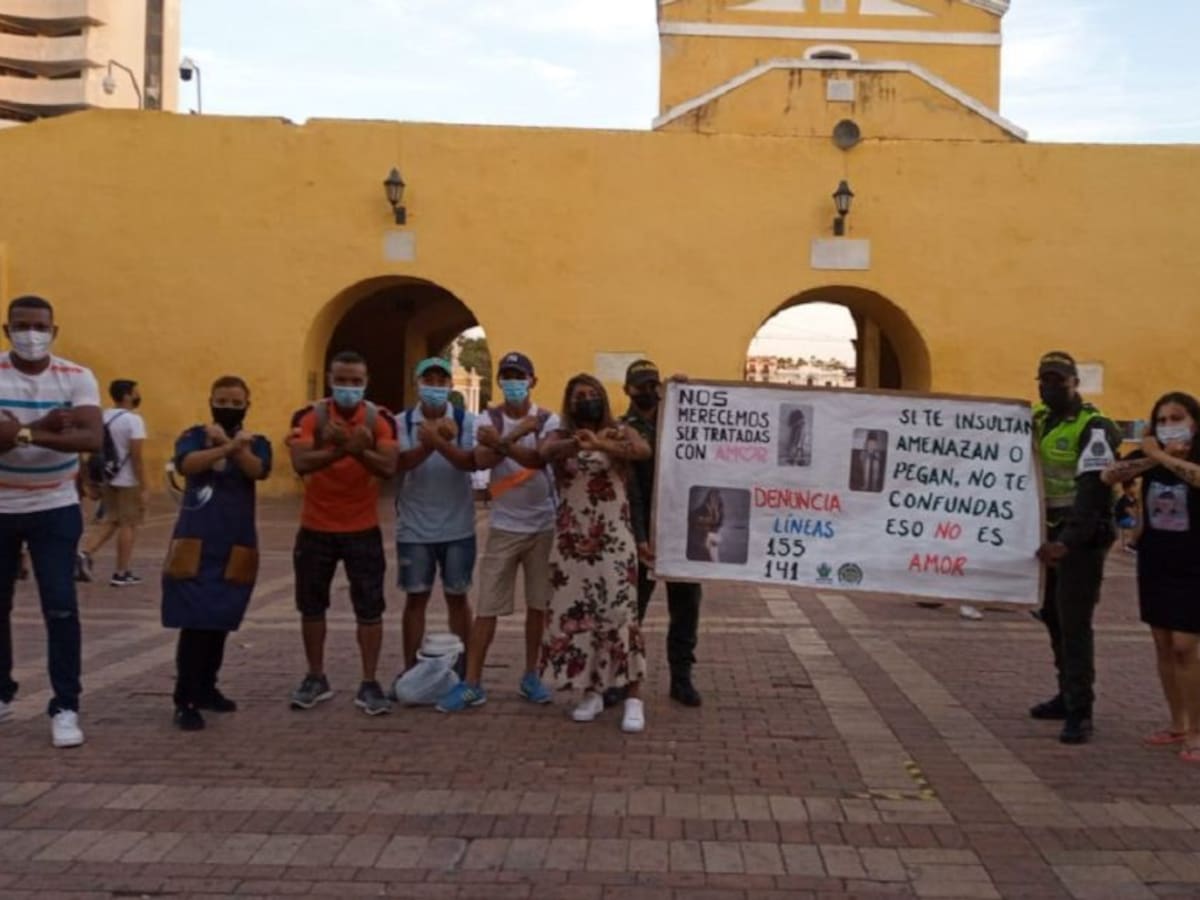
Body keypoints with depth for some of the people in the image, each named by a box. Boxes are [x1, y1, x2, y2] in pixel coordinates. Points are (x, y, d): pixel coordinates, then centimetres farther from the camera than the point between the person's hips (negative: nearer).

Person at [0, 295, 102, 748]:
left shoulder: (77, 378, -9)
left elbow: (92, 439, -25)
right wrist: (42, 427, -29)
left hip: (54, 511, -1)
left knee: (60, 607, -7)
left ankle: (65, 707, 0)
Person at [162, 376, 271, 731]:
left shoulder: (255, 442, 8)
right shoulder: (193, 435, 2)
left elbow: (258, 470, -14)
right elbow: (187, 464, -21)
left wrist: (227, 442, -21)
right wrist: (230, 446, -31)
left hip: (236, 548, 3)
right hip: (194, 545, -3)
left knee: (220, 623, 11)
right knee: (194, 623, -7)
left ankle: (206, 688, 27)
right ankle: (185, 701, -1)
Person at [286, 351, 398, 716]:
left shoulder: (380, 420, -6)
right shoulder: (309, 417, -7)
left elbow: (389, 467, -18)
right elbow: (300, 463, -22)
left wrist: (359, 451, -37)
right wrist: (341, 450, -37)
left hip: (363, 529, -1)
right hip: (315, 528, 1)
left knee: (369, 607, 0)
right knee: (311, 605, 11)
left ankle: (369, 684, 10)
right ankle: (316, 678, 27)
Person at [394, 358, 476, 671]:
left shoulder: (466, 421, -3)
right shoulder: (402, 422, -2)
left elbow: (472, 462, -16)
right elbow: (400, 463, -17)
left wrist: (438, 441, -28)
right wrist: (435, 440, -26)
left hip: (457, 528, 0)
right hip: (414, 528, 0)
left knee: (457, 596, 10)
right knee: (416, 598, 8)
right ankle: (410, 669, 17)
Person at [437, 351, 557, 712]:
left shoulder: (548, 420, -3)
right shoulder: (488, 420, -1)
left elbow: (539, 459, -21)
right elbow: (480, 460, -18)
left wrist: (501, 443, -35)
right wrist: (517, 433, -26)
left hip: (543, 525, 1)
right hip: (504, 527, 0)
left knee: (538, 604, 9)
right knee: (487, 607, -1)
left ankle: (530, 676, 23)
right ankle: (471, 684, 4)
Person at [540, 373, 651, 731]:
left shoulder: (620, 432, 3)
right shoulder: (560, 436, 7)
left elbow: (644, 450, -19)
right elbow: (544, 451, -17)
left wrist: (600, 445, -36)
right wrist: (575, 443, -39)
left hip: (614, 538, -3)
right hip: (571, 539, 3)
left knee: (619, 613, -8)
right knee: (575, 614, 6)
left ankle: (633, 698, -3)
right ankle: (592, 692, 18)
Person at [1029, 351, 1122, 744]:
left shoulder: (1092, 428, -15)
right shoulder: (1037, 419, 9)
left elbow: (1094, 491, -24)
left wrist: (1069, 542, -34)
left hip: (1082, 538, -8)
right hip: (1051, 534, 8)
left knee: (1074, 623, -8)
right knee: (1052, 615, 14)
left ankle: (1080, 712, -3)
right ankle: (1068, 694, 28)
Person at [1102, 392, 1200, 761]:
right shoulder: (1149, 459, 2)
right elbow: (1109, 475, -16)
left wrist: (1162, 457, -27)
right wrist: (1151, 458, -27)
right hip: (1154, 564, 5)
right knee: (1163, 646, 10)